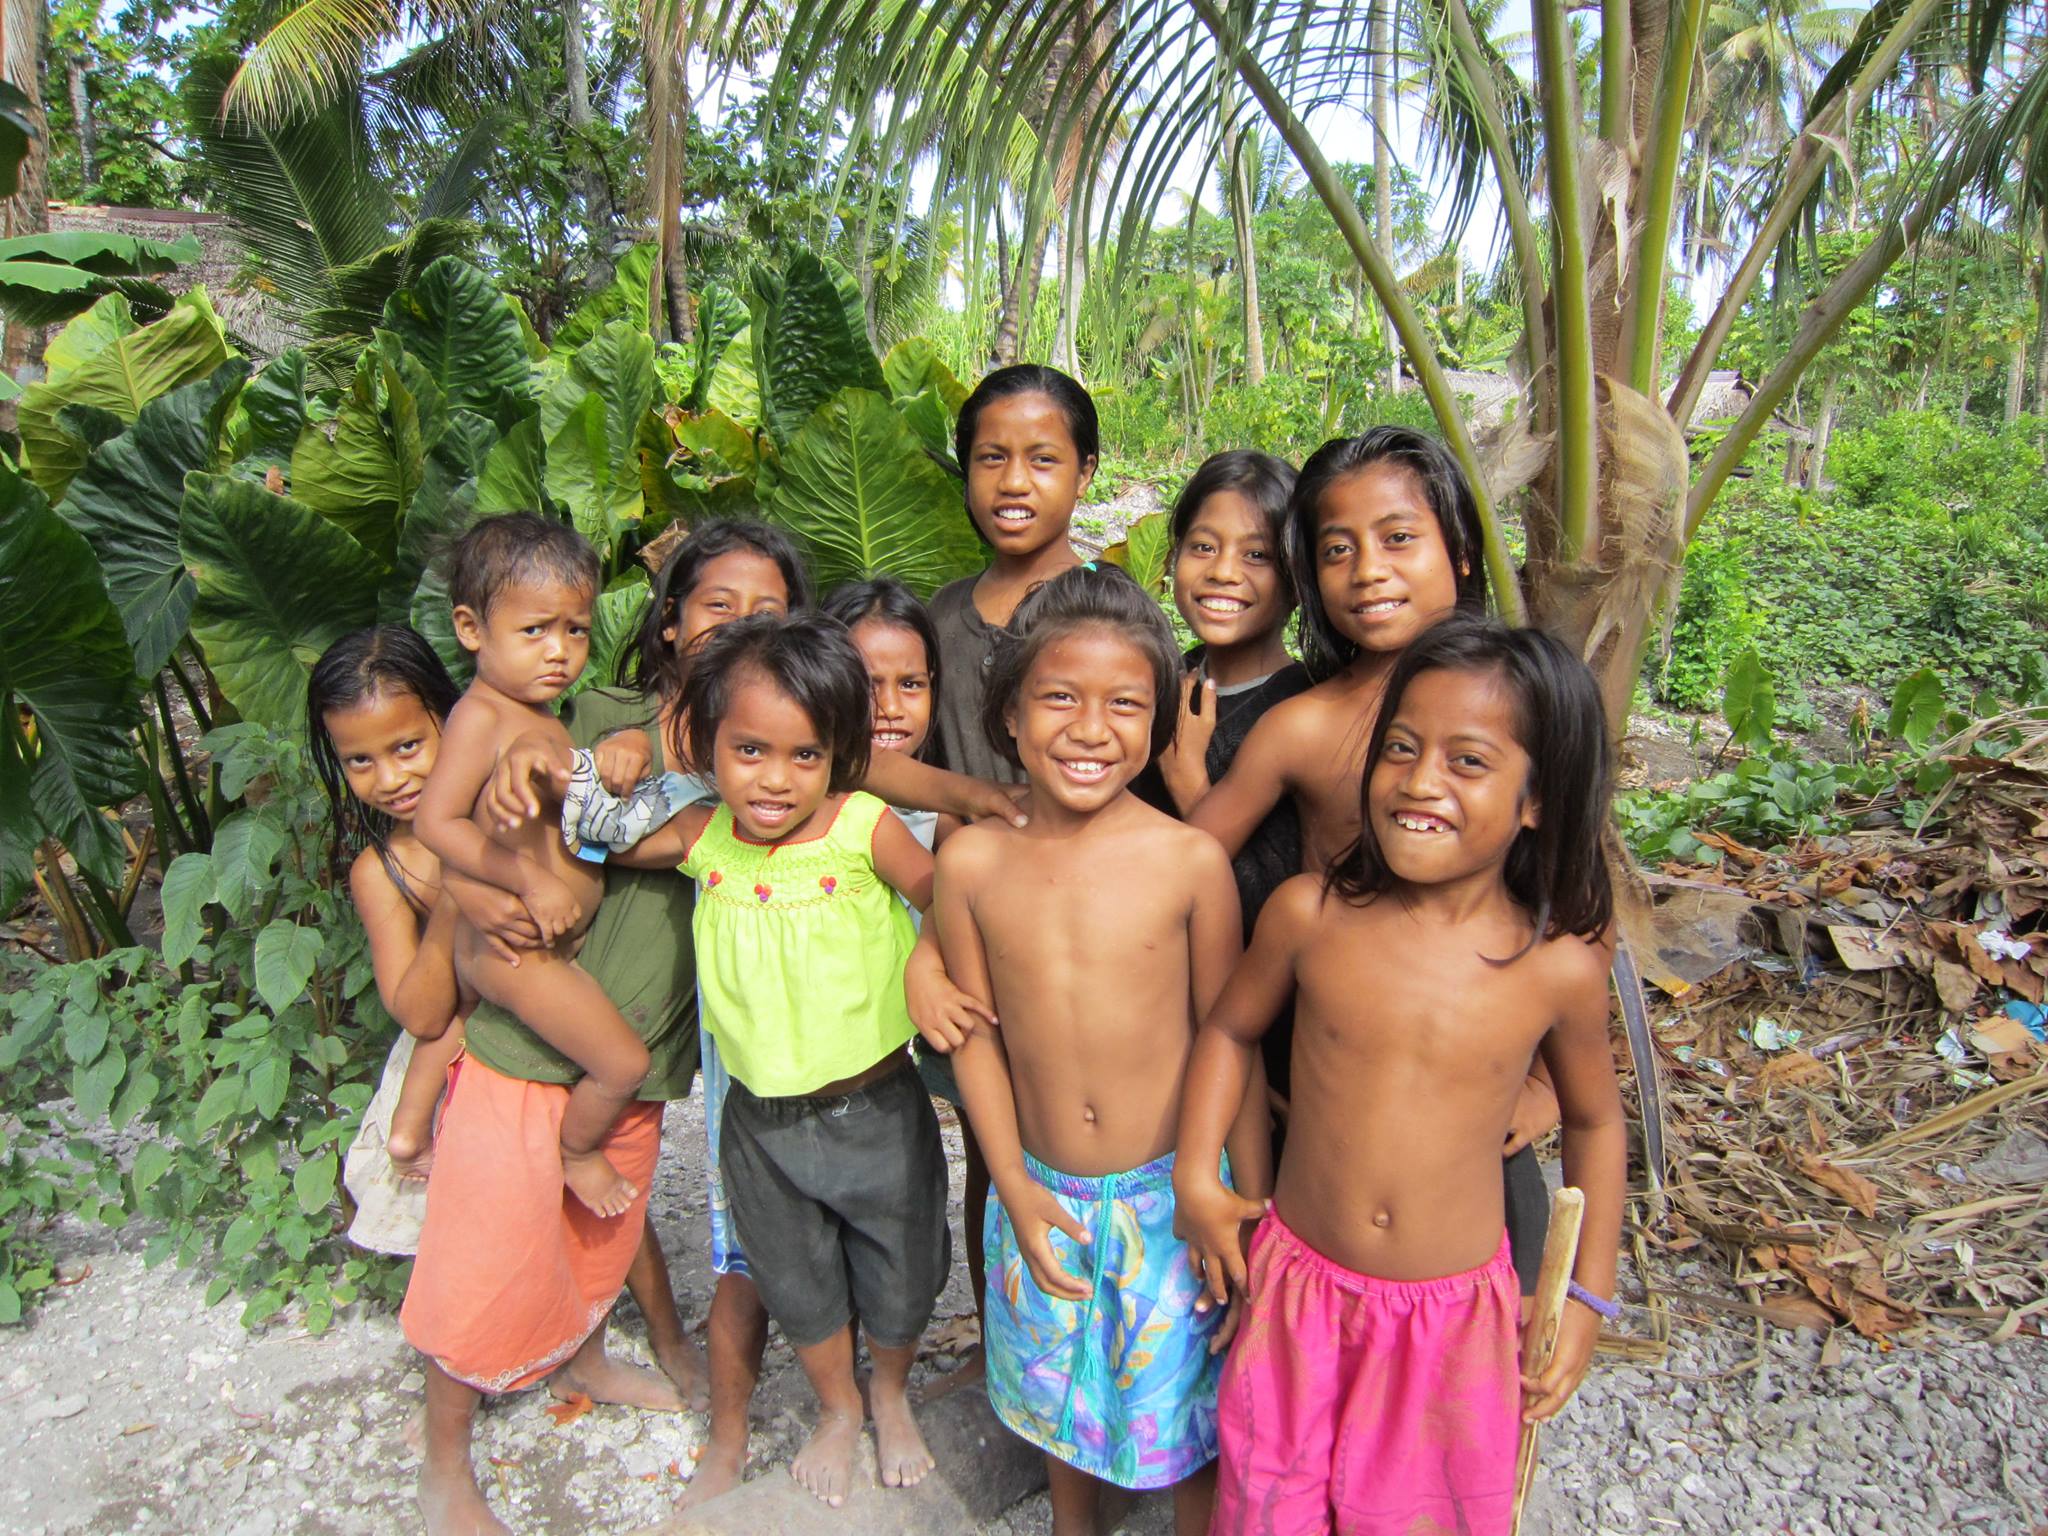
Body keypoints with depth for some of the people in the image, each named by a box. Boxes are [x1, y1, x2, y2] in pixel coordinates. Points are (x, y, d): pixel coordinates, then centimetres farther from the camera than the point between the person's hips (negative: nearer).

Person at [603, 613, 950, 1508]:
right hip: (760, 1121, 3)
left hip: (874, 1110, -3)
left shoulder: (864, 829, -21)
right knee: (797, 1283, 25)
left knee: (897, 1274, 20)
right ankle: (837, 1408, 55)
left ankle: (893, 1396, 54)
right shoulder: (700, 837, -10)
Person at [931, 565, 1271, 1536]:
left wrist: (1252, 1207, -4)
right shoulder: (971, 861, -10)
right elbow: (976, 1035, -2)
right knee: (1061, 1395, 26)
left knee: (1186, 1415, 15)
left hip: (1172, 1194, -2)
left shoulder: (1191, 859, -16)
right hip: (1042, 1194, 3)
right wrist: (1017, 1191, -4)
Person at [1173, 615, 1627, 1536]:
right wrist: (1196, 1179, -3)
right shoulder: (1310, 914, -15)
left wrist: (1587, 1299, 6)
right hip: (1297, 1288, 1)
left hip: (1455, 1314, 0)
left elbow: (1595, 1120, 4)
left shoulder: (1559, 967, -13)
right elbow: (1230, 1029, 3)